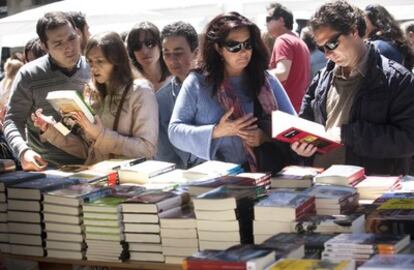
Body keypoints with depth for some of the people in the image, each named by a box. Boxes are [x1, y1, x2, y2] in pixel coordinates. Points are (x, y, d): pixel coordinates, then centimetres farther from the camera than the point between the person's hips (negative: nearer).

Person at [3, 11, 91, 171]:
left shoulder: (93, 70, 5)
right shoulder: (29, 75, -3)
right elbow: (13, 120, 0)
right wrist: (23, 151, -18)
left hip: (88, 164, 3)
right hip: (43, 166, -3)